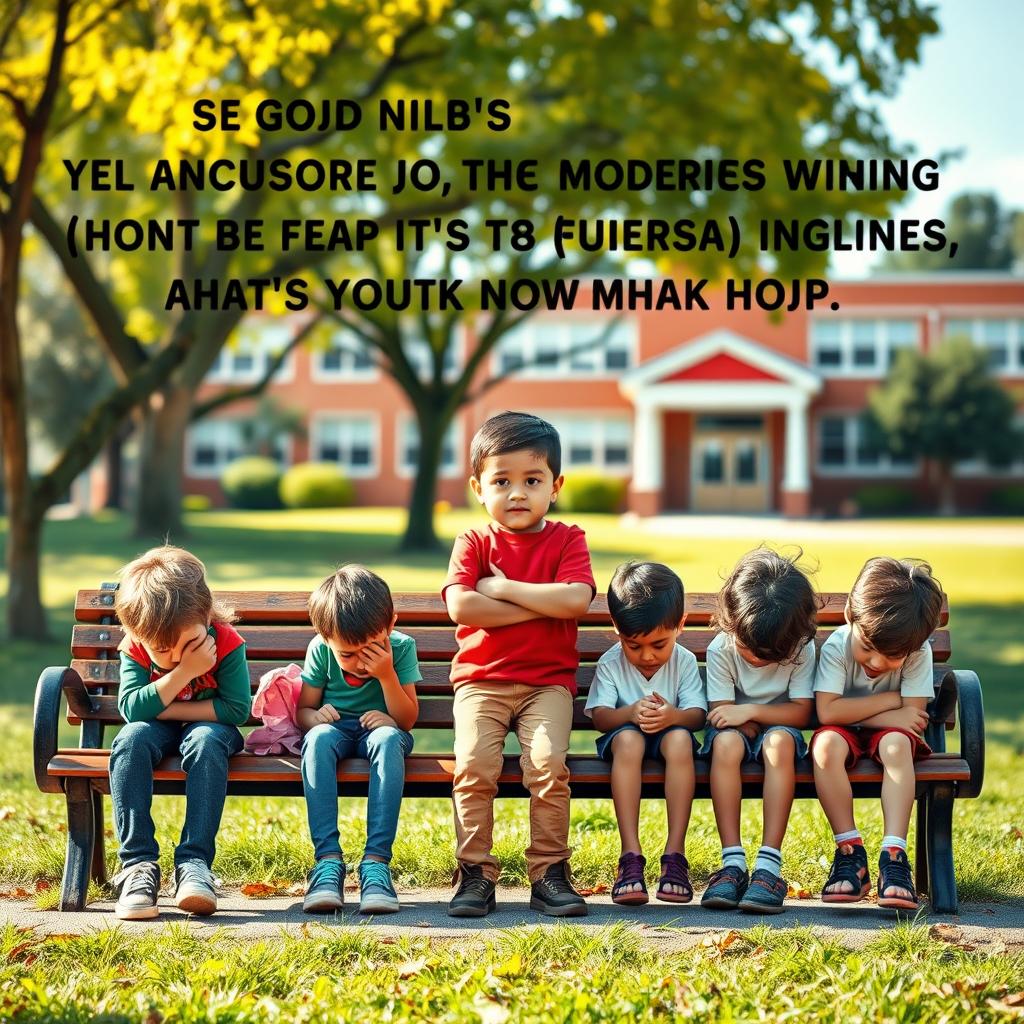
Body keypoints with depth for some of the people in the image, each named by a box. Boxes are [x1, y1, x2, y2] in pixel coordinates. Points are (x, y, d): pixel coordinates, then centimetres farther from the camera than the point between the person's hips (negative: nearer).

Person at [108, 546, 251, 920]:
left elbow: (237, 709, -22)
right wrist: (184, 673, -35)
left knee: (206, 740, -37)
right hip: (159, 732, 2)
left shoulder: (226, 643, -18)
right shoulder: (135, 649, -14)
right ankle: (138, 864, -35)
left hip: (206, 726, -1)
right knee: (130, 740, -33)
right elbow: (132, 709, -25)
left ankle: (194, 861, -41)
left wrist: (166, 708, -22)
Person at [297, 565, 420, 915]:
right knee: (318, 737, -37)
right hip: (335, 728, 1)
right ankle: (328, 859, -42)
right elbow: (303, 710, 1)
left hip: (377, 729, 0)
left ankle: (376, 860, -45)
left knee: (388, 738, -38)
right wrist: (315, 716, -24)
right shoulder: (320, 650, -8)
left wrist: (387, 674, -24)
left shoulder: (401, 647, -10)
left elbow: (407, 720, -9)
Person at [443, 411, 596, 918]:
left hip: (547, 680, 0)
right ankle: (475, 874, -12)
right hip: (480, 679, 0)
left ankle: (549, 872, -12)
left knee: (549, 763, -25)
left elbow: (576, 599, -15)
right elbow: (461, 606, -13)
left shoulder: (567, 540, 5)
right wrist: (542, 606, -12)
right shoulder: (474, 543, 6)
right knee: (474, 765, -24)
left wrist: (502, 588, -11)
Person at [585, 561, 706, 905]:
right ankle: (630, 855, -40)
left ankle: (675, 852, -36)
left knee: (679, 739, -35)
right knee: (629, 738, -37)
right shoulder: (610, 664, -6)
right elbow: (600, 716, -12)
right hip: (625, 736, 0)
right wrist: (630, 713, -34)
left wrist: (672, 716, -35)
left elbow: (697, 715, -11)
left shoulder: (684, 662, -5)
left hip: (670, 734, 1)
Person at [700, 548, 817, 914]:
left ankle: (769, 864, -40)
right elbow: (722, 714, -10)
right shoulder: (721, 649, -13)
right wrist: (745, 723, -24)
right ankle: (733, 862, -36)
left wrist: (750, 711, -25)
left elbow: (801, 713, -15)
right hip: (738, 731, 0)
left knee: (779, 741, -36)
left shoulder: (801, 649, -13)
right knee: (726, 741, -36)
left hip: (778, 727, 0)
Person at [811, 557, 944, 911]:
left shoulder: (918, 653, -18)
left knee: (895, 743, -35)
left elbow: (914, 719, -22)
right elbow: (827, 712, -28)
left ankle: (893, 855, -39)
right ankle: (850, 851, -29)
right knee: (826, 744, -35)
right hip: (847, 735, 0)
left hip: (889, 734, 0)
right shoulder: (836, 647, -20)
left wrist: (853, 712, -21)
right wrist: (890, 701, -24)